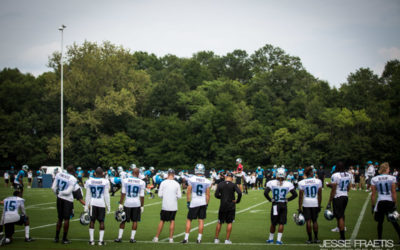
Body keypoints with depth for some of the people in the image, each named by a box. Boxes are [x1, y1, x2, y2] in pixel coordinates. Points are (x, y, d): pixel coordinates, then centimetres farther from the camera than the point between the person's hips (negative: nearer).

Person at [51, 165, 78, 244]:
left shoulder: (59, 175, 1)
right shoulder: (73, 179, -14)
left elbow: (53, 187, 2)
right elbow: (68, 191, -18)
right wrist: (61, 192, -3)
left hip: (59, 199, 5)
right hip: (68, 200, -5)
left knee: (60, 218, 16)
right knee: (66, 219, 3)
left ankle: (56, 237, 20)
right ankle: (64, 239, 7)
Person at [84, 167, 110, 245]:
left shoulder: (89, 181, -1)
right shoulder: (105, 182, -6)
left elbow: (88, 195, 3)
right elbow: (106, 195, -2)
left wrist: (86, 206, 10)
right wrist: (108, 205, 7)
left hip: (93, 203, 1)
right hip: (101, 204, -1)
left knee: (92, 221, 8)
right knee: (101, 221, 5)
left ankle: (91, 240, 7)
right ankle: (100, 240, 4)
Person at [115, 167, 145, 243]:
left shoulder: (125, 181, -4)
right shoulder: (141, 182, -3)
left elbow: (123, 193, -2)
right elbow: (142, 196, 0)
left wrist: (120, 204, 2)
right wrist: (142, 206, 9)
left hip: (127, 203, 0)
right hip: (137, 203, 0)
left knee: (123, 220, 10)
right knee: (135, 221, 9)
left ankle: (119, 237, 11)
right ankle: (132, 238, 9)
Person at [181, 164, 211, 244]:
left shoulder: (191, 179, -7)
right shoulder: (206, 181, -1)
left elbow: (188, 192, -4)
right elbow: (208, 194, 3)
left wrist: (188, 202, 5)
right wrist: (206, 204, 12)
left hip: (194, 203, -2)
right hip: (203, 203, 2)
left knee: (189, 220, 7)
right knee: (201, 220, 7)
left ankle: (186, 238, 6)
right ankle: (199, 238, 8)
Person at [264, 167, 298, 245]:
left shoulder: (271, 183, -8)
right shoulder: (288, 184, -4)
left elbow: (265, 193, -13)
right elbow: (295, 194, -2)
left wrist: (270, 200, 0)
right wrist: (287, 200, 6)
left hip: (275, 204, 0)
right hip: (284, 205, 0)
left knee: (273, 223, 13)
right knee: (281, 223, 7)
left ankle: (271, 239, 24)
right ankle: (278, 240, 4)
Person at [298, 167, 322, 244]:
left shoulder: (301, 183, -3)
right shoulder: (318, 181, -1)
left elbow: (300, 196, -2)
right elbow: (319, 195, 1)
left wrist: (300, 207, 2)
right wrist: (319, 205, 8)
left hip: (306, 203, -1)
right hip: (315, 203, 1)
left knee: (308, 221, 2)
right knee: (314, 221, 13)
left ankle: (310, 239, 3)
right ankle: (316, 238, 16)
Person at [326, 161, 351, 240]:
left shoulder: (335, 176, -13)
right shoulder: (348, 175, 8)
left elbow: (333, 190, -13)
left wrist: (329, 202, -7)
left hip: (338, 197, -6)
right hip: (345, 196, 6)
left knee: (340, 217, -3)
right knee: (341, 215, 17)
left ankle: (342, 237, -3)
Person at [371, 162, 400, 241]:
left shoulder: (374, 179, 1)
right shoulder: (392, 178, -4)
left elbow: (373, 194, 2)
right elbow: (393, 193, -6)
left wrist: (373, 206, 8)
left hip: (380, 202, 1)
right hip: (390, 202, -1)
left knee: (380, 222, 13)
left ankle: (379, 239, 12)